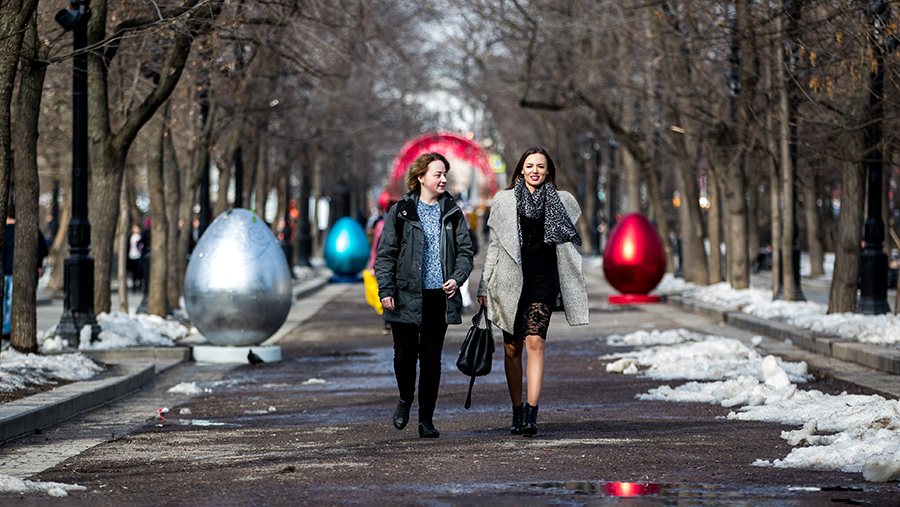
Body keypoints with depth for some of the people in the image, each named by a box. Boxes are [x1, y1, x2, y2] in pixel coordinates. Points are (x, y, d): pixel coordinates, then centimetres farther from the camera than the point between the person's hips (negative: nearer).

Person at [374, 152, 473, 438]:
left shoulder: (452, 213, 9)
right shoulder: (401, 212, 2)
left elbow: (465, 251, 10)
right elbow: (385, 254, 2)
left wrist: (457, 278, -9)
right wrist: (385, 290, -7)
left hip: (439, 297, 2)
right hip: (407, 297, -2)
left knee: (431, 358, 2)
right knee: (404, 355, -2)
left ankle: (426, 420, 9)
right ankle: (405, 400, 27)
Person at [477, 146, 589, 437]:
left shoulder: (562, 202, 8)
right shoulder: (504, 201, 8)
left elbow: (571, 244, 20)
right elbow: (494, 246, 13)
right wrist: (484, 286, 9)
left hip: (543, 280, -1)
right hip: (510, 282, 1)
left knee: (534, 342, -17)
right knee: (512, 348, 5)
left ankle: (531, 414, -22)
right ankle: (517, 413, 17)